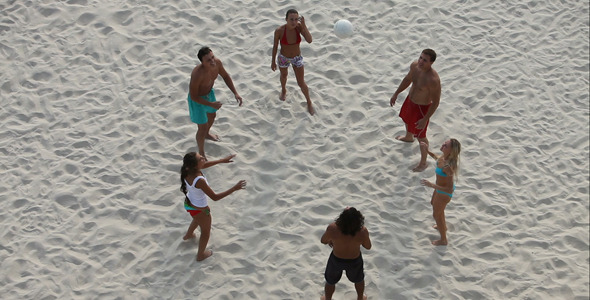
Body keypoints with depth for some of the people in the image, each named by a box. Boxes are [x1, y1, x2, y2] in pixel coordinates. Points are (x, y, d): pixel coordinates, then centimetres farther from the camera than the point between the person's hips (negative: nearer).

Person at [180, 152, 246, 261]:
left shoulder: (187, 170, -20)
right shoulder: (199, 181, -43)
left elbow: (204, 165, 2)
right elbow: (215, 197, -35)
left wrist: (222, 160, 6)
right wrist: (234, 188, -33)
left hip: (188, 203, 7)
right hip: (200, 209, -7)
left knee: (198, 219, 42)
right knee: (206, 232, 25)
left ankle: (188, 235, 70)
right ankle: (200, 255, 49)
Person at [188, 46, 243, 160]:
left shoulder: (217, 63, -25)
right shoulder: (197, 74, -43)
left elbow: (225, 76, -4)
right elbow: (193, 96, -31)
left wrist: (235, 93, -10)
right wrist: (211, 104, -31)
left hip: (210, 93, 7)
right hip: (197, 99, -7)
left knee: (212, 115, 32)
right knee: (202, 127, 4)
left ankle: (207, 134, 65)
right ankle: (201, 154, 28)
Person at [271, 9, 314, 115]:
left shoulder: (299, 26, -28)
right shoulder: (279, 30, -32)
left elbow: (309, 41, -38)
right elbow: (275, 46, -16)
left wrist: (304, 25, -46)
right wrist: (273, 62, -4)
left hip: (297, 58, 0)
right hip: (284, 58, 0)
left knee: (301, 83, 12)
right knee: (284, 75, 32)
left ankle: (309, 102, 40)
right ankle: (283, 90, 67)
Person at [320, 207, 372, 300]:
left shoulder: (332, 229, -36)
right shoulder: (363, 231, -34)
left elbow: (323, 241, -14)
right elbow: (368, 247, -13)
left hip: (336, 260, -1)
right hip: (355, 260, 1)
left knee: (330, 282, 31)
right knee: (359, 280, 35)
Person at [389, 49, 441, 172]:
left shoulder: (433, 79, -39)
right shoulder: (414, 66, -17)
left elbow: (435, 102, -28)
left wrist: (425, 119, -25)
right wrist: (396, 93, 12)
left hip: (421, 108, -8)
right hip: (410, 100, 8)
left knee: (421, 136, 10)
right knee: (407, 120, 37)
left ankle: (423, 163, 33)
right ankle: (409, 137, 71)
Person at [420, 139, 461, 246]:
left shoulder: (448, 167, -42)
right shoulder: (445, 157, -18)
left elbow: (450, 189, -38)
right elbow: (438, 158, 9)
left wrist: (432, 185, -44)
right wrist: (428, 151, 2)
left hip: (444, 193, -8)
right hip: (440, 187, 8)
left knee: (436, 215, 18)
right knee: (433, 203, 35)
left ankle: (443, 240, 44)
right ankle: (443, 226, 63)